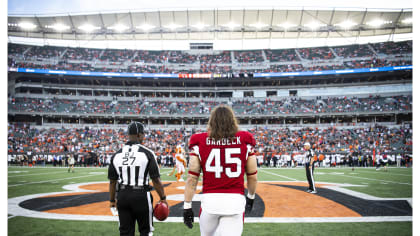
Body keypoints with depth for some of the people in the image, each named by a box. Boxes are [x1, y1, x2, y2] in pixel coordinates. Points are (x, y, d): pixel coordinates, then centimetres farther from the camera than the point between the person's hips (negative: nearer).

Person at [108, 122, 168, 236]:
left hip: (122, 196, 4)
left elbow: (112, 181, 8)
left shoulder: (116, 155, 4)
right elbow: (156, 180, -8)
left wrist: (112, 200, 20)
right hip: (141, 195, -3)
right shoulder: (147, 153, -7)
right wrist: (163, 198, 3)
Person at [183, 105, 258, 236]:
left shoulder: (200, 142, 1)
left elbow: (192, 178, -2)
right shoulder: (244, 140, 3)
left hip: (209, 200, 0)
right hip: (235, 200, 0)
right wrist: (251, 197, 24)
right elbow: (252, 176, 7)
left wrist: (187, 206, 5)